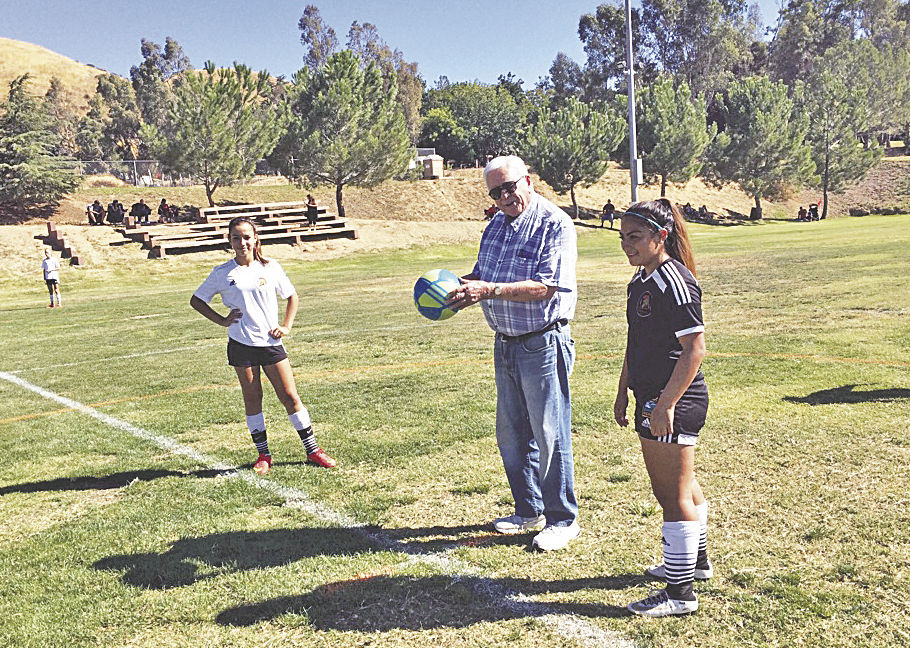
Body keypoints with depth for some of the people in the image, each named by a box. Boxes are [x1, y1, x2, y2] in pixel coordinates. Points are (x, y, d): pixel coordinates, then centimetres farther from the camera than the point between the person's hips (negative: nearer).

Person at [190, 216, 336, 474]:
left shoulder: (270, 267, 3)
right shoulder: (223, 273, 0)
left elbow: (291, 296, 15)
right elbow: (196, 300, 9)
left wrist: (286, 326, 3)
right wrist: (222, 320, -2)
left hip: (271, 343, 0)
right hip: (241, 344, 0)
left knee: (290, 397, 0)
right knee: (252, 400, 5)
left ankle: (312, 450, 10)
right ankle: (264, 455, 18)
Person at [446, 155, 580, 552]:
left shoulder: (555, 224, -13)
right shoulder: (496, 226, 12)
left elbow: (545, 287, -22)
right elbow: (482, 274, 17)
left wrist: (489, 290, -28)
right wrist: (461, 284, -5)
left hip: (543, 344, -8)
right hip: (505, 344, 8)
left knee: (549, 434, 0)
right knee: (511, 434, 15)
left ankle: (562, 519, 15)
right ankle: (529, 510, 31)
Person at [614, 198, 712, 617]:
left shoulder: (674, 281, -17)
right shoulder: (641, 280, 13)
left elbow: (695, 349, -22)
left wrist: (665, 404, -23)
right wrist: (623, 393, 22)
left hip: (673, 404, -10)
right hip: (653, 398, 10)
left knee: (673, 495, -2)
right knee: (682, 487, 24)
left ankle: (680, 592, 9)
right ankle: (694, 560, 42)